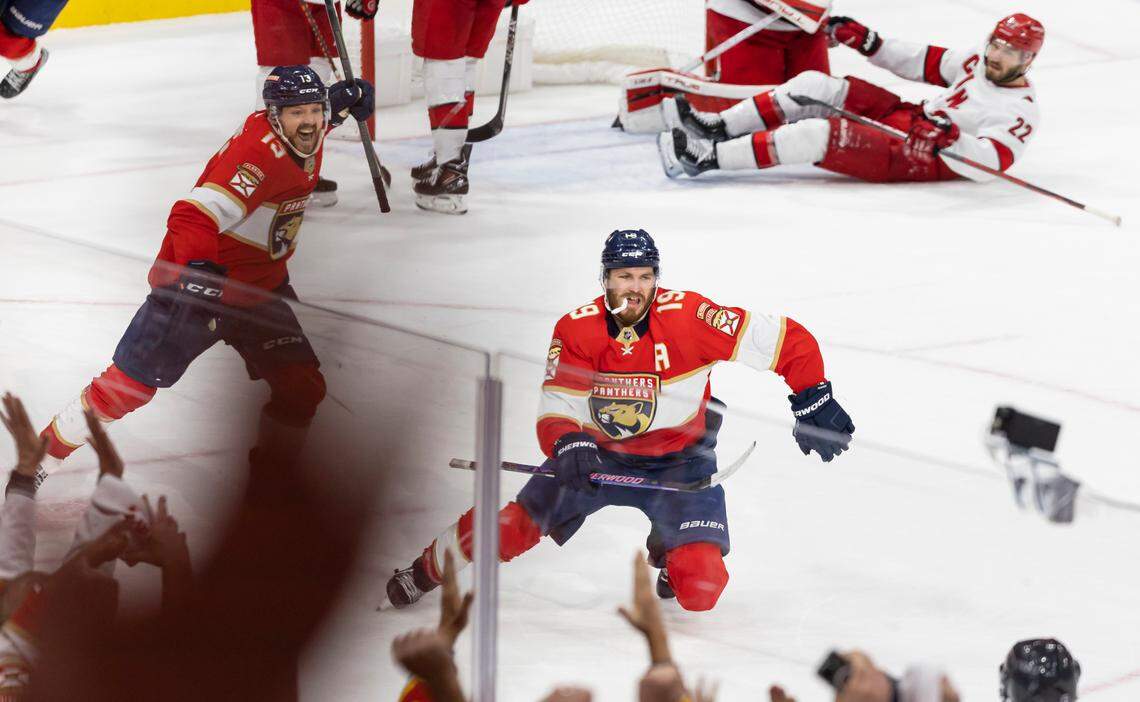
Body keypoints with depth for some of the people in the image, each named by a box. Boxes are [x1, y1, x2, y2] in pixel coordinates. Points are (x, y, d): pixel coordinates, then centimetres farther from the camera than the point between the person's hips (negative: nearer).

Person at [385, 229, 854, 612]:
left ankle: (670, 551, 20)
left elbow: (785, 340, -19)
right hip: (597, 453, 2)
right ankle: (429, 569, 19)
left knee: (700, 589, -17)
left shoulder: (686, 316, -24)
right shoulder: (577, 331, -16)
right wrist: (567, 444, -37)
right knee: (519, 524, -9)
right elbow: (556, 412, -15)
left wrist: (813, 401, -20)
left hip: (680, 461, -2)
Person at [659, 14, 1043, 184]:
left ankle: (707, 158, -20)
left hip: (919, 159, -9)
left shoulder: (1020, 112, -16)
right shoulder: (978, 63, 9)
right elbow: (925, 63, 16)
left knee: (816, 135, -23)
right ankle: (718, 128, 1)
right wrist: (866, 41, 9)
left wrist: (951, 138, -49)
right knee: (815, 86, -2)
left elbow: (992, 163, -31)